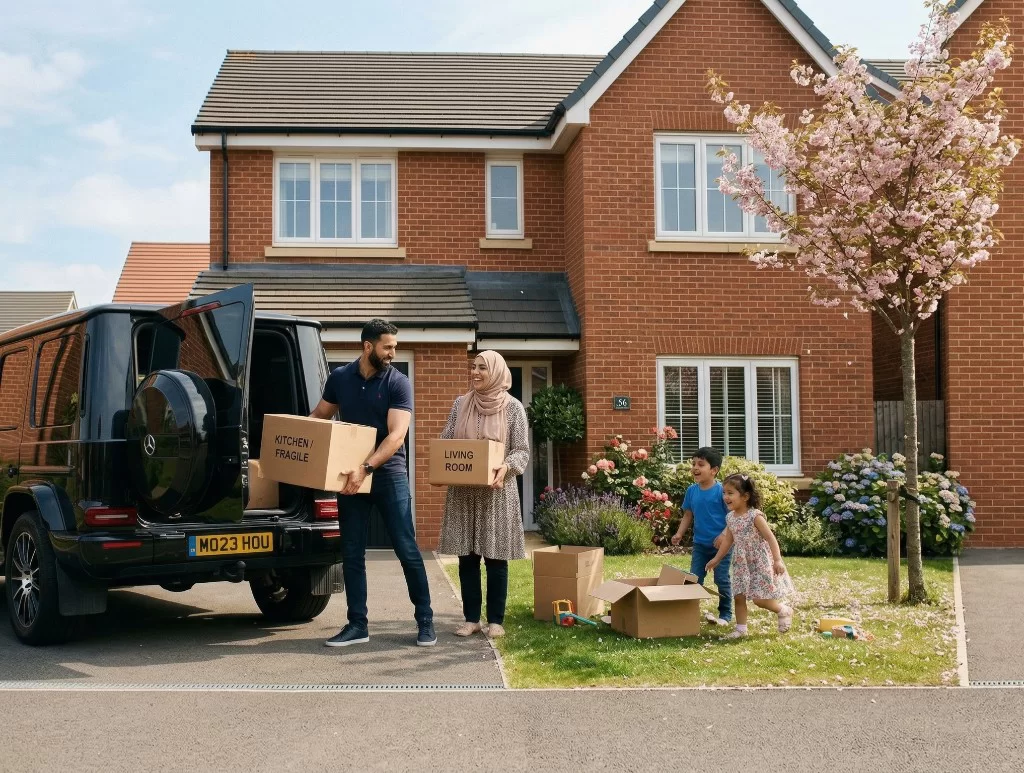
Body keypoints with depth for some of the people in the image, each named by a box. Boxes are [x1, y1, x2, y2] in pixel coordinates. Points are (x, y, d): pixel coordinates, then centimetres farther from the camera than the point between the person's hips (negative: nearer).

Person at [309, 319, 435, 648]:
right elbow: (318, 417, 17)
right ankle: (357, 625, 12)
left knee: (407, 550, -3)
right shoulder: (339, 378, 4)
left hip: (389, 475, -3)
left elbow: (396, 436, -16)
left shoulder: (398, 383, -7)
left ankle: (425, 621, 7)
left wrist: (366, 468, -28)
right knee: (352, 554, 4)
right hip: (350, 476, 3)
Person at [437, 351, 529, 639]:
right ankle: (471, 618, 14)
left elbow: (522, 451, -3)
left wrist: (506, 467, -22)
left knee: (496, 558, 1)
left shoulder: (513, 407, -3)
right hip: (463, 491, 3)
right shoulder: (460, 404, 7)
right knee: (467, 557, 6)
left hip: (497, 491, -3)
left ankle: (495, 620, 9)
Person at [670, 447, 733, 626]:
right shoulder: (691, 491, 1)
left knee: (722, 580, 2)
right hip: (700, 544, 5)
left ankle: (725, 614, 14)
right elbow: (688, 515, 10)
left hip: (721, 544, -5)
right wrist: (679, 534, -2)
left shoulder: (721, 491, -15)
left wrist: (724, 536, -22)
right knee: (694, 579, 8)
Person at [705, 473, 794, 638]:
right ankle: (740, 629, 15)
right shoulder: (730, 518, 3)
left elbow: (770, 538, -18)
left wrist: (777, 560, -24)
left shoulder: (755, 516, -18)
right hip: (742, 563, 7)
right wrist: (716, 559, 18)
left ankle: (785, 611, 19)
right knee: (739, 596, 5)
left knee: (760, 599, -6)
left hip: (760, 563, -7)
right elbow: (727, 540, 15)